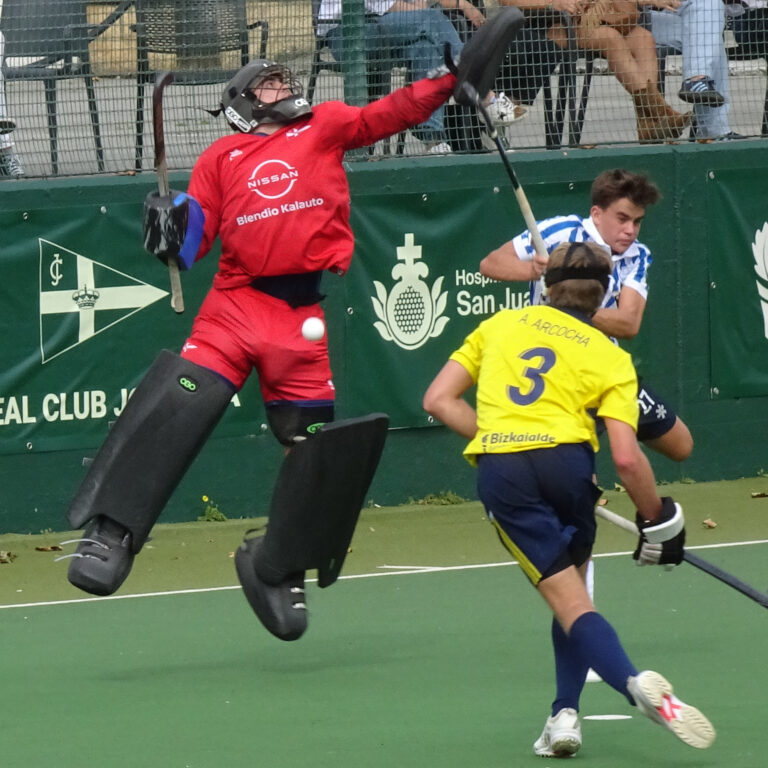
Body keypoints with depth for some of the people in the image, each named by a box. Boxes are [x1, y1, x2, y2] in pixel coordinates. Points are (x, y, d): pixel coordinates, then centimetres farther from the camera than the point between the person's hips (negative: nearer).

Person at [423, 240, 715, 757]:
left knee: (570, 600, -3)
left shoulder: (501, 324, 21)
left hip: (499, 469, 0)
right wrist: (656, 521, 14)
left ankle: (637, 686, -27)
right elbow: (627, 458, 1)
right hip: (566, 458, 0)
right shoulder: (610, 358, 13)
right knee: (572, 583, 23)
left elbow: (439, 399, 16)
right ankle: (565, 715, 13)